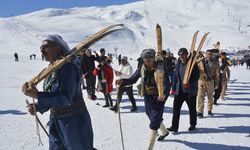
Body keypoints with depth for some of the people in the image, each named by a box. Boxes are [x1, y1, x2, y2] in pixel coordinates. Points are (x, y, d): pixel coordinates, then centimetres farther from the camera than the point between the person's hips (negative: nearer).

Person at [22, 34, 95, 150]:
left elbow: (66, 98, -28)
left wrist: (37, 95, -33)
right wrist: (37, 107, -9)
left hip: (74, 121, -8)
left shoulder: (68, 67, -22)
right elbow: (50, 96, 9)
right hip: (56, 121, 8)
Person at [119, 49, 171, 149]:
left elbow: (167, 84, -26)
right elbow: (133, 79, -2)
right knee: (154, 118, 26)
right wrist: (123, 82, -22)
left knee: (153, 124, -8)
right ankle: (165, 132, 56)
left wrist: (164, 95, -46)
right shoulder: (142, 69, -6)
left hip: (158, 98, -6)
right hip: (147, 98, 6)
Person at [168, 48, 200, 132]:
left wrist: (189, 83, -24)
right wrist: (174, 88, 11)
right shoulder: (178, 64, 7)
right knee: (176, 107, -2)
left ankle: (193, 125, 30)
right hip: (179, 90, 4)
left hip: (190, 91, -4)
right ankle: (174, 127, 3)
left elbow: (197, 75, -10)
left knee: (192, 108, 11)